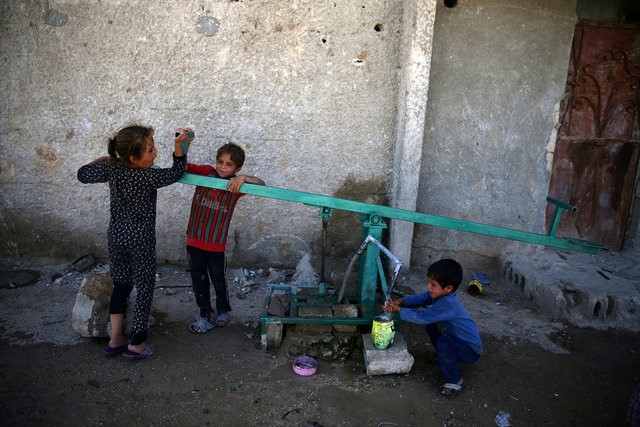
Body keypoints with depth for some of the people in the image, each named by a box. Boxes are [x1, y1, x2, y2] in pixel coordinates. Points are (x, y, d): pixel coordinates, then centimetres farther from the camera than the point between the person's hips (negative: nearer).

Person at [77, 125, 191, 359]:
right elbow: (176, 173, -5)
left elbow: (83, 174, 9)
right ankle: (136, 344, 16)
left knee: (121, 284, 20)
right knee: (145, 289, 9)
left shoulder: (111, 167, -7)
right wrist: (179, 146, -10)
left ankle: (116, 339, 24)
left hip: (116, 236, 6)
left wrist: (103, 159, 21)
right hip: (141, 240, -6)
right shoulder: (148, 177, -21)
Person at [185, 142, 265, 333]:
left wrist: (243, 178, -36)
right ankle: (205, 316, 31)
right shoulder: (205, 172, -5)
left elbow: (261, 184, -19)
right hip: (194, 239, 2)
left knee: (218, 280, 15)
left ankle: (223, 311, 40)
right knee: (198, 280, 13)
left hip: (216, 243, -2)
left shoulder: (235, 185, -9)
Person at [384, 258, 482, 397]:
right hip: (455, 339, 9)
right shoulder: (440, 294, -9)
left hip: (471, 350, -9)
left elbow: (421, 317, -32)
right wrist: (400, 302, -21)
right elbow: (419, 299, -5)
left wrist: (398, 310, -22)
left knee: (443, 343, -34)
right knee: (430, 322, 5)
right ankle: (442, 356, 23)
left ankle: (455, 381, -10)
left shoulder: (447, 303, -34)